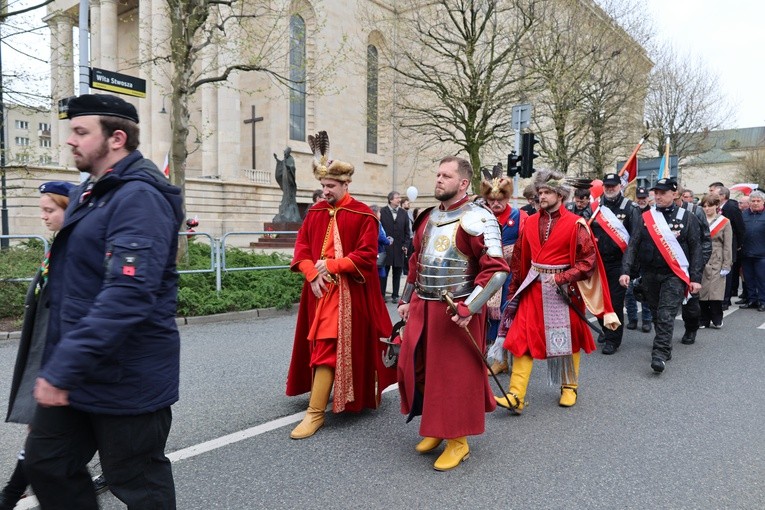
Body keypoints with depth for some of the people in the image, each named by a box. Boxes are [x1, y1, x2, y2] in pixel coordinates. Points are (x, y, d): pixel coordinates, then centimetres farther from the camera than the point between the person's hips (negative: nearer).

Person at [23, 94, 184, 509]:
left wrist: (64, 367, -30)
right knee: (44, 461, 18)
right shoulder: (90, 191, 12)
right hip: (77, 369, 9)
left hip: (126, 378, -9)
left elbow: (128, 293, -31)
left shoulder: (139, 196, -20)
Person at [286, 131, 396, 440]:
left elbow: (366, 256, -12)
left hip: (349, 292, -5)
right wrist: (312, 274, -9)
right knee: (320, 346, 12)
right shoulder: (315, 213, 8)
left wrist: (331, 266, -17)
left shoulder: (363, 215, -8)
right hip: (319, 288, 6)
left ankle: (316, 413, 1)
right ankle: (316, 408, 27)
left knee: (325, 348, -7)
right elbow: (302, 247, 8)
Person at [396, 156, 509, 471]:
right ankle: (436, 426, 35)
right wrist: (406, 300, 17)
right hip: (422, 307, 8)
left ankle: (458, 440, 23)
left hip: (457, 311, -7)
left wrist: (468, 308, -23)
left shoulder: (477, 220, -13)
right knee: (416, 367, 13)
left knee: (456, 374, 3)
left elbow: (497, 270, -19)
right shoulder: (428, 217, 11)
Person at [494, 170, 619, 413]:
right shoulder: (531, 223, 4)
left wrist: (562, 277, -19)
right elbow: (519, 258, 9)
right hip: (533, 287, 3)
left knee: (569, 338, 13)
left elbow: (589, 260, -9)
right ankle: (516, 396, -3)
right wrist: (514, 289, 9)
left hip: (564, 289, -3)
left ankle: (569, 387, 34)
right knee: (522, 338, -5)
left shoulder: (575, 224, -8)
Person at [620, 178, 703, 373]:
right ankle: (665, 348, 30)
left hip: (674, 275, -3)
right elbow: (633, 246, 2)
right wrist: (626, 271, -9)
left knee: (666, 315, -12)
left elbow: (696, 249, 1)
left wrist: (695, 278, -5)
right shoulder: (646, 217, 5)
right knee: (656, 314, 13)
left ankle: (659, 355, -12)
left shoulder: (687, 218, 0)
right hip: (650, 275, 3)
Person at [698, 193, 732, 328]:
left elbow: (727, 246, 1)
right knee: (701, 292, 2)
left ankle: (716, 320, 9)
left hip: (716, 263, -2)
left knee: (715, 292, -5)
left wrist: (726, 266, -5)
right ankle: (703, 320, 11)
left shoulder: (725, 222, 3)